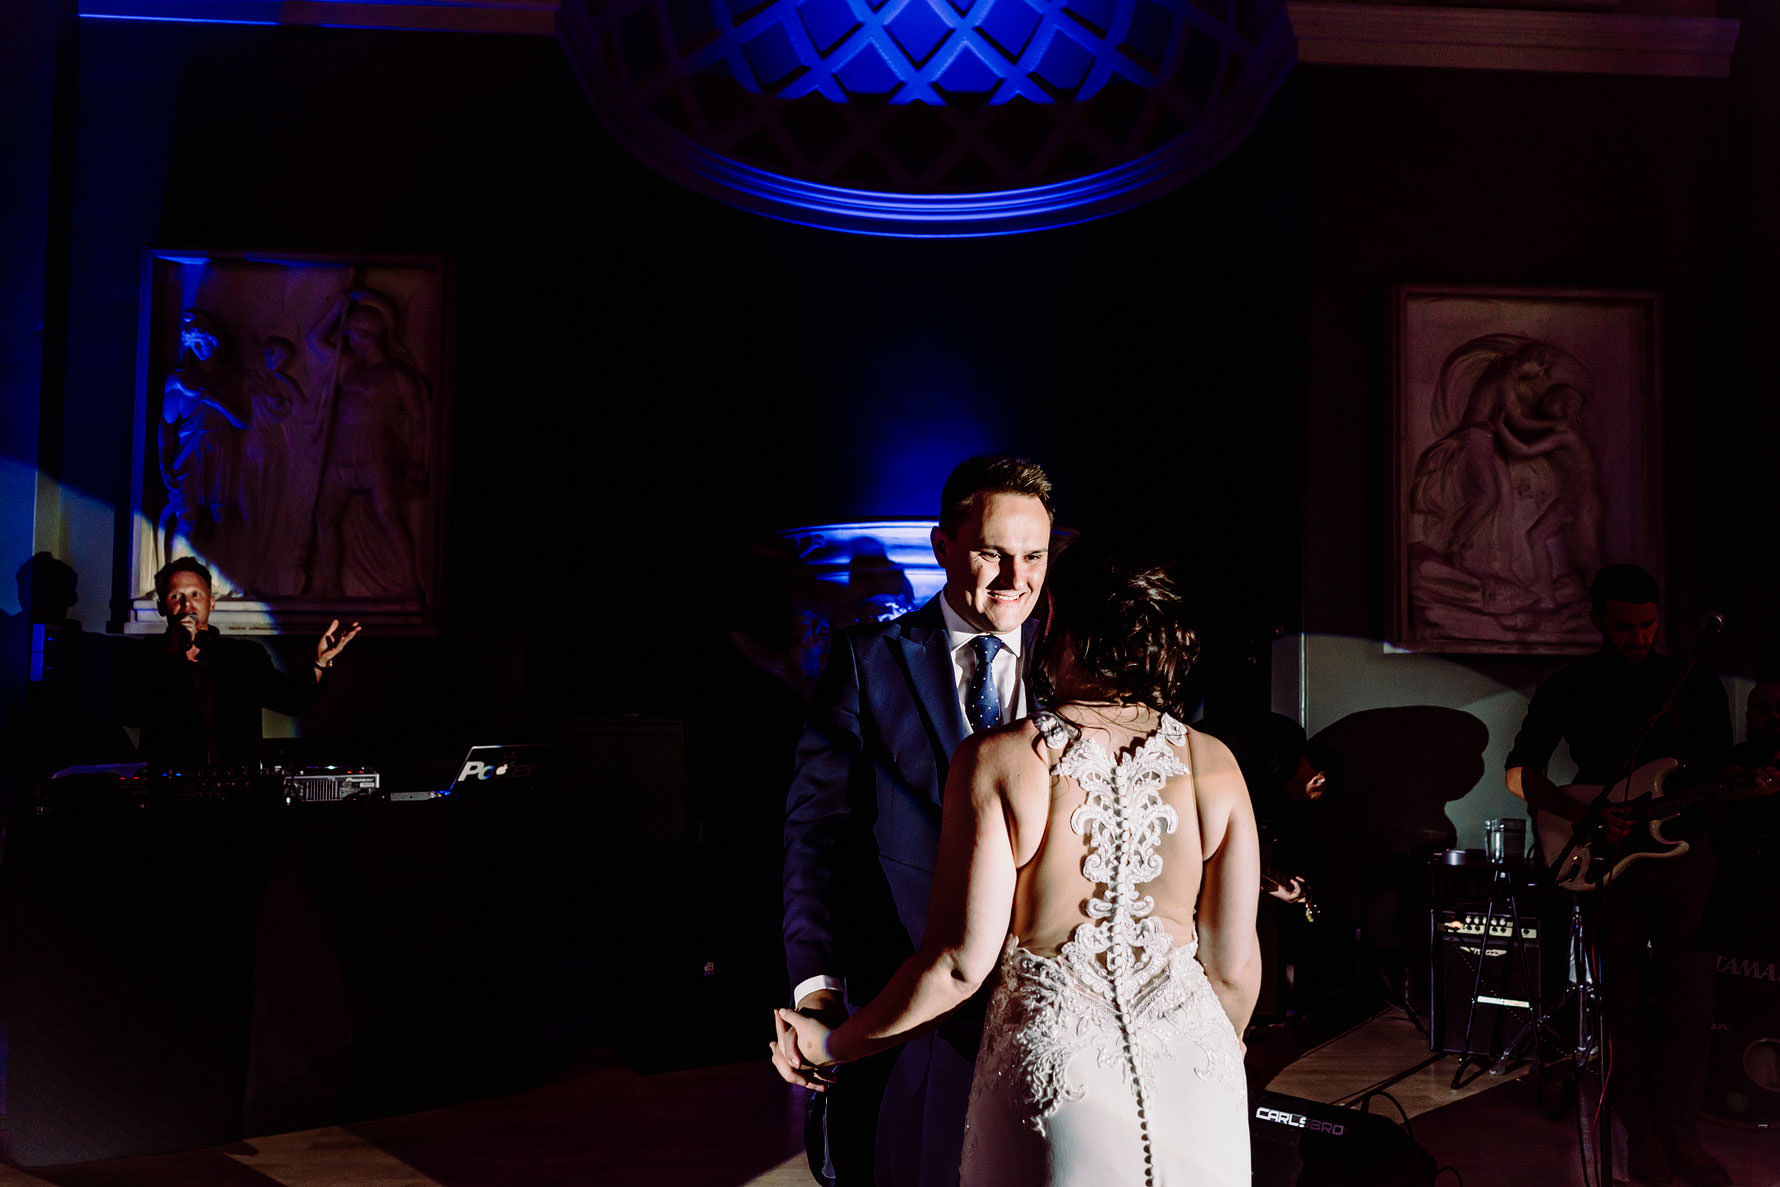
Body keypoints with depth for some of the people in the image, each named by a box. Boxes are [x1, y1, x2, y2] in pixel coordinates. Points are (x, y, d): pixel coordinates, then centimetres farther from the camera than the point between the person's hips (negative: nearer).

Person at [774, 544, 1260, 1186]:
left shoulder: (997, 760, -13)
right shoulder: (1213, 764, -5)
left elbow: (960, 962, -13)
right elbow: (1235, 964, 1)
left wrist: (835, 1043, 1)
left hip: (1053, 1070, -2)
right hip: (1193, 1080, 3)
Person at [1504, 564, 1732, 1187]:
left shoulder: (1697, 684, 8)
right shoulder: (1568, 688, 5)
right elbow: (1519, 771, 2)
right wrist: (1583, 814, -11)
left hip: (1680, 842, 1)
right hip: (1597, 852, -1)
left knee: (1687, 987, -7)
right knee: (1623, 986, -5)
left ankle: (1680, 1131, 5)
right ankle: (1640, 1127, 8)